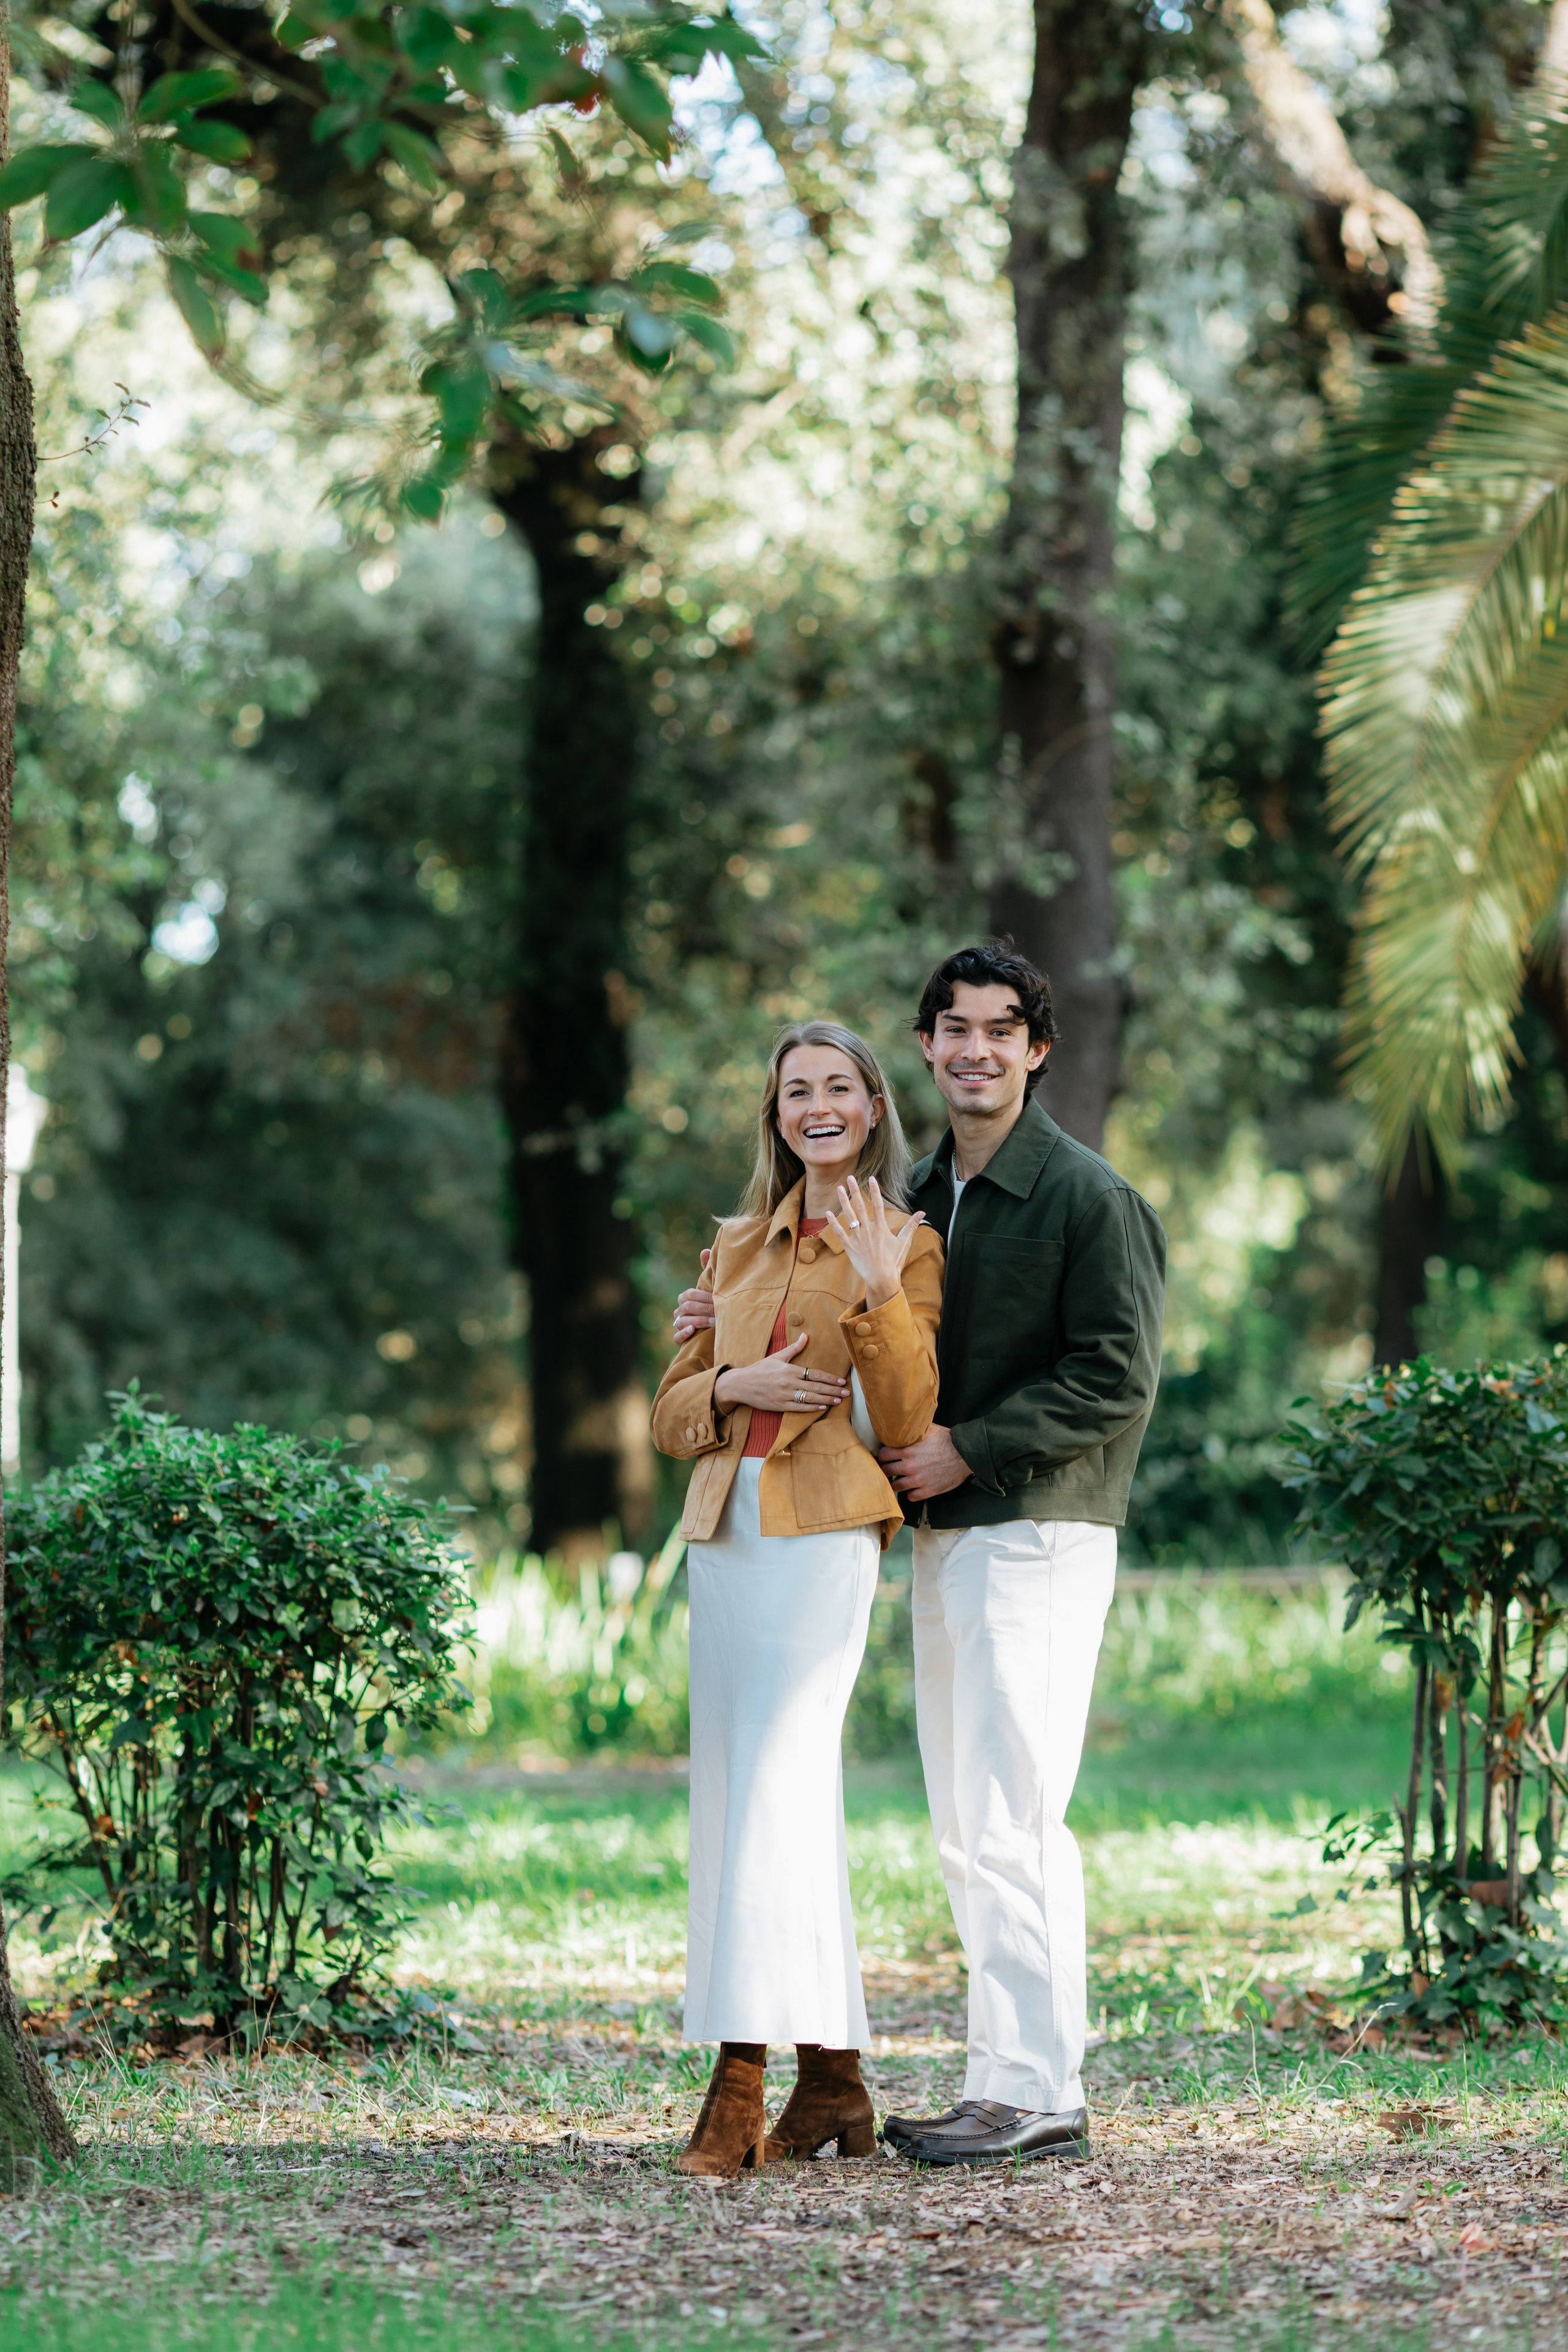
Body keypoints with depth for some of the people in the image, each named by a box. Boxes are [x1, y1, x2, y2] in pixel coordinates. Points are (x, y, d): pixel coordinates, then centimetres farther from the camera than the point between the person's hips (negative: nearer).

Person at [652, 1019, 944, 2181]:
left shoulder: (906, 1246, 2)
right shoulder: (741, 1247, 18)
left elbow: (905, 1421, -7)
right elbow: (672, 1410, 17)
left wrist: (878, 1295, -20)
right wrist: (736, 1385, -4)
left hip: (824, 1539, -7)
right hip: (725, 1534, 7)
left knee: (776, 1790, -15)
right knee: (738, 1797, 6)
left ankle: (741, 2082, -18)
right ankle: (833, 2079, 13)